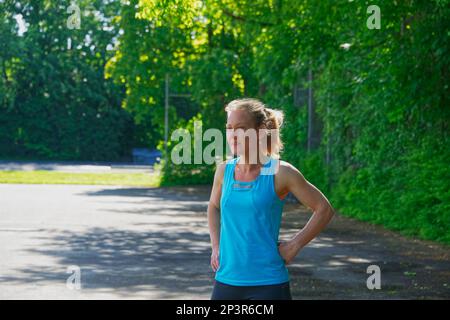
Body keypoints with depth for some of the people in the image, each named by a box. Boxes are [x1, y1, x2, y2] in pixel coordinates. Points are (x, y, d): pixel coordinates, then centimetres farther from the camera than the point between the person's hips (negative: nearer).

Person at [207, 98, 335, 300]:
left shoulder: (280, 173, -8)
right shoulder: (224, 170, 5)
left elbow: (324, 209, -2)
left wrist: (294, 246, -5)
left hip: (268, 284, -5)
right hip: (226, 281, 5)